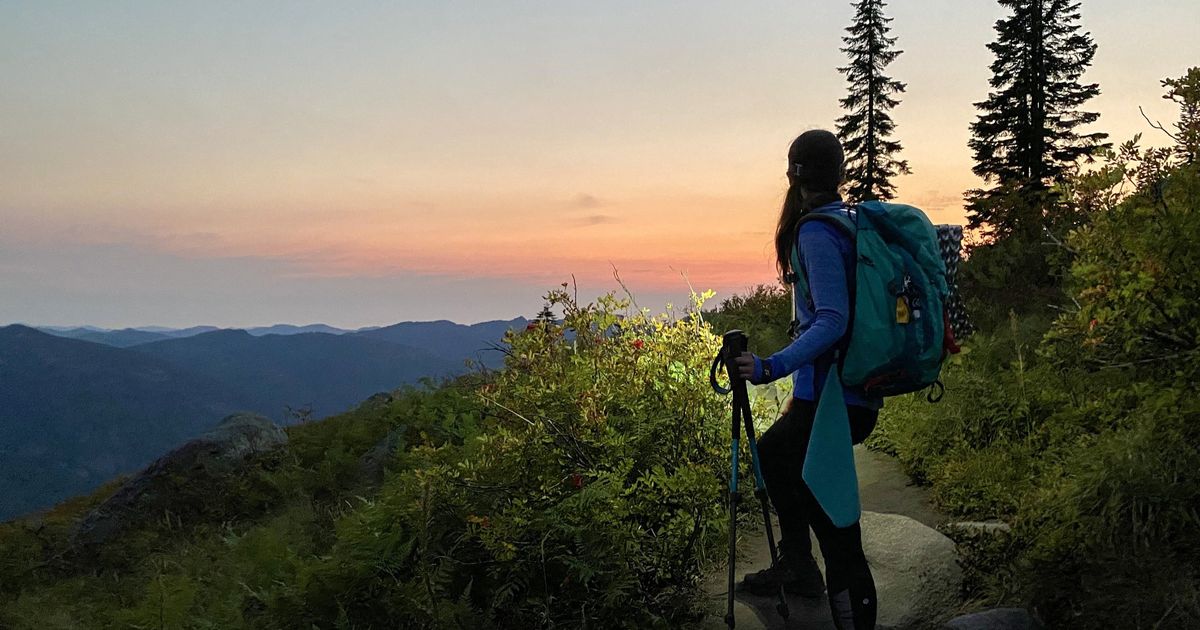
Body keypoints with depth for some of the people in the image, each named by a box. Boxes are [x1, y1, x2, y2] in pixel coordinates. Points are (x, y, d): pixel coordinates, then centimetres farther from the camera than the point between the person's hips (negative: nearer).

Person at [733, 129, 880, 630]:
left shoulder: (816, 231, -16)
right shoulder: (855, 220, 10)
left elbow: (832, 321, -26)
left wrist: (773, 367, -34)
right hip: (861, 390, 10)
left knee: (837, 534, -4)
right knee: (772, 453, 27)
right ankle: (797, 566, 35)